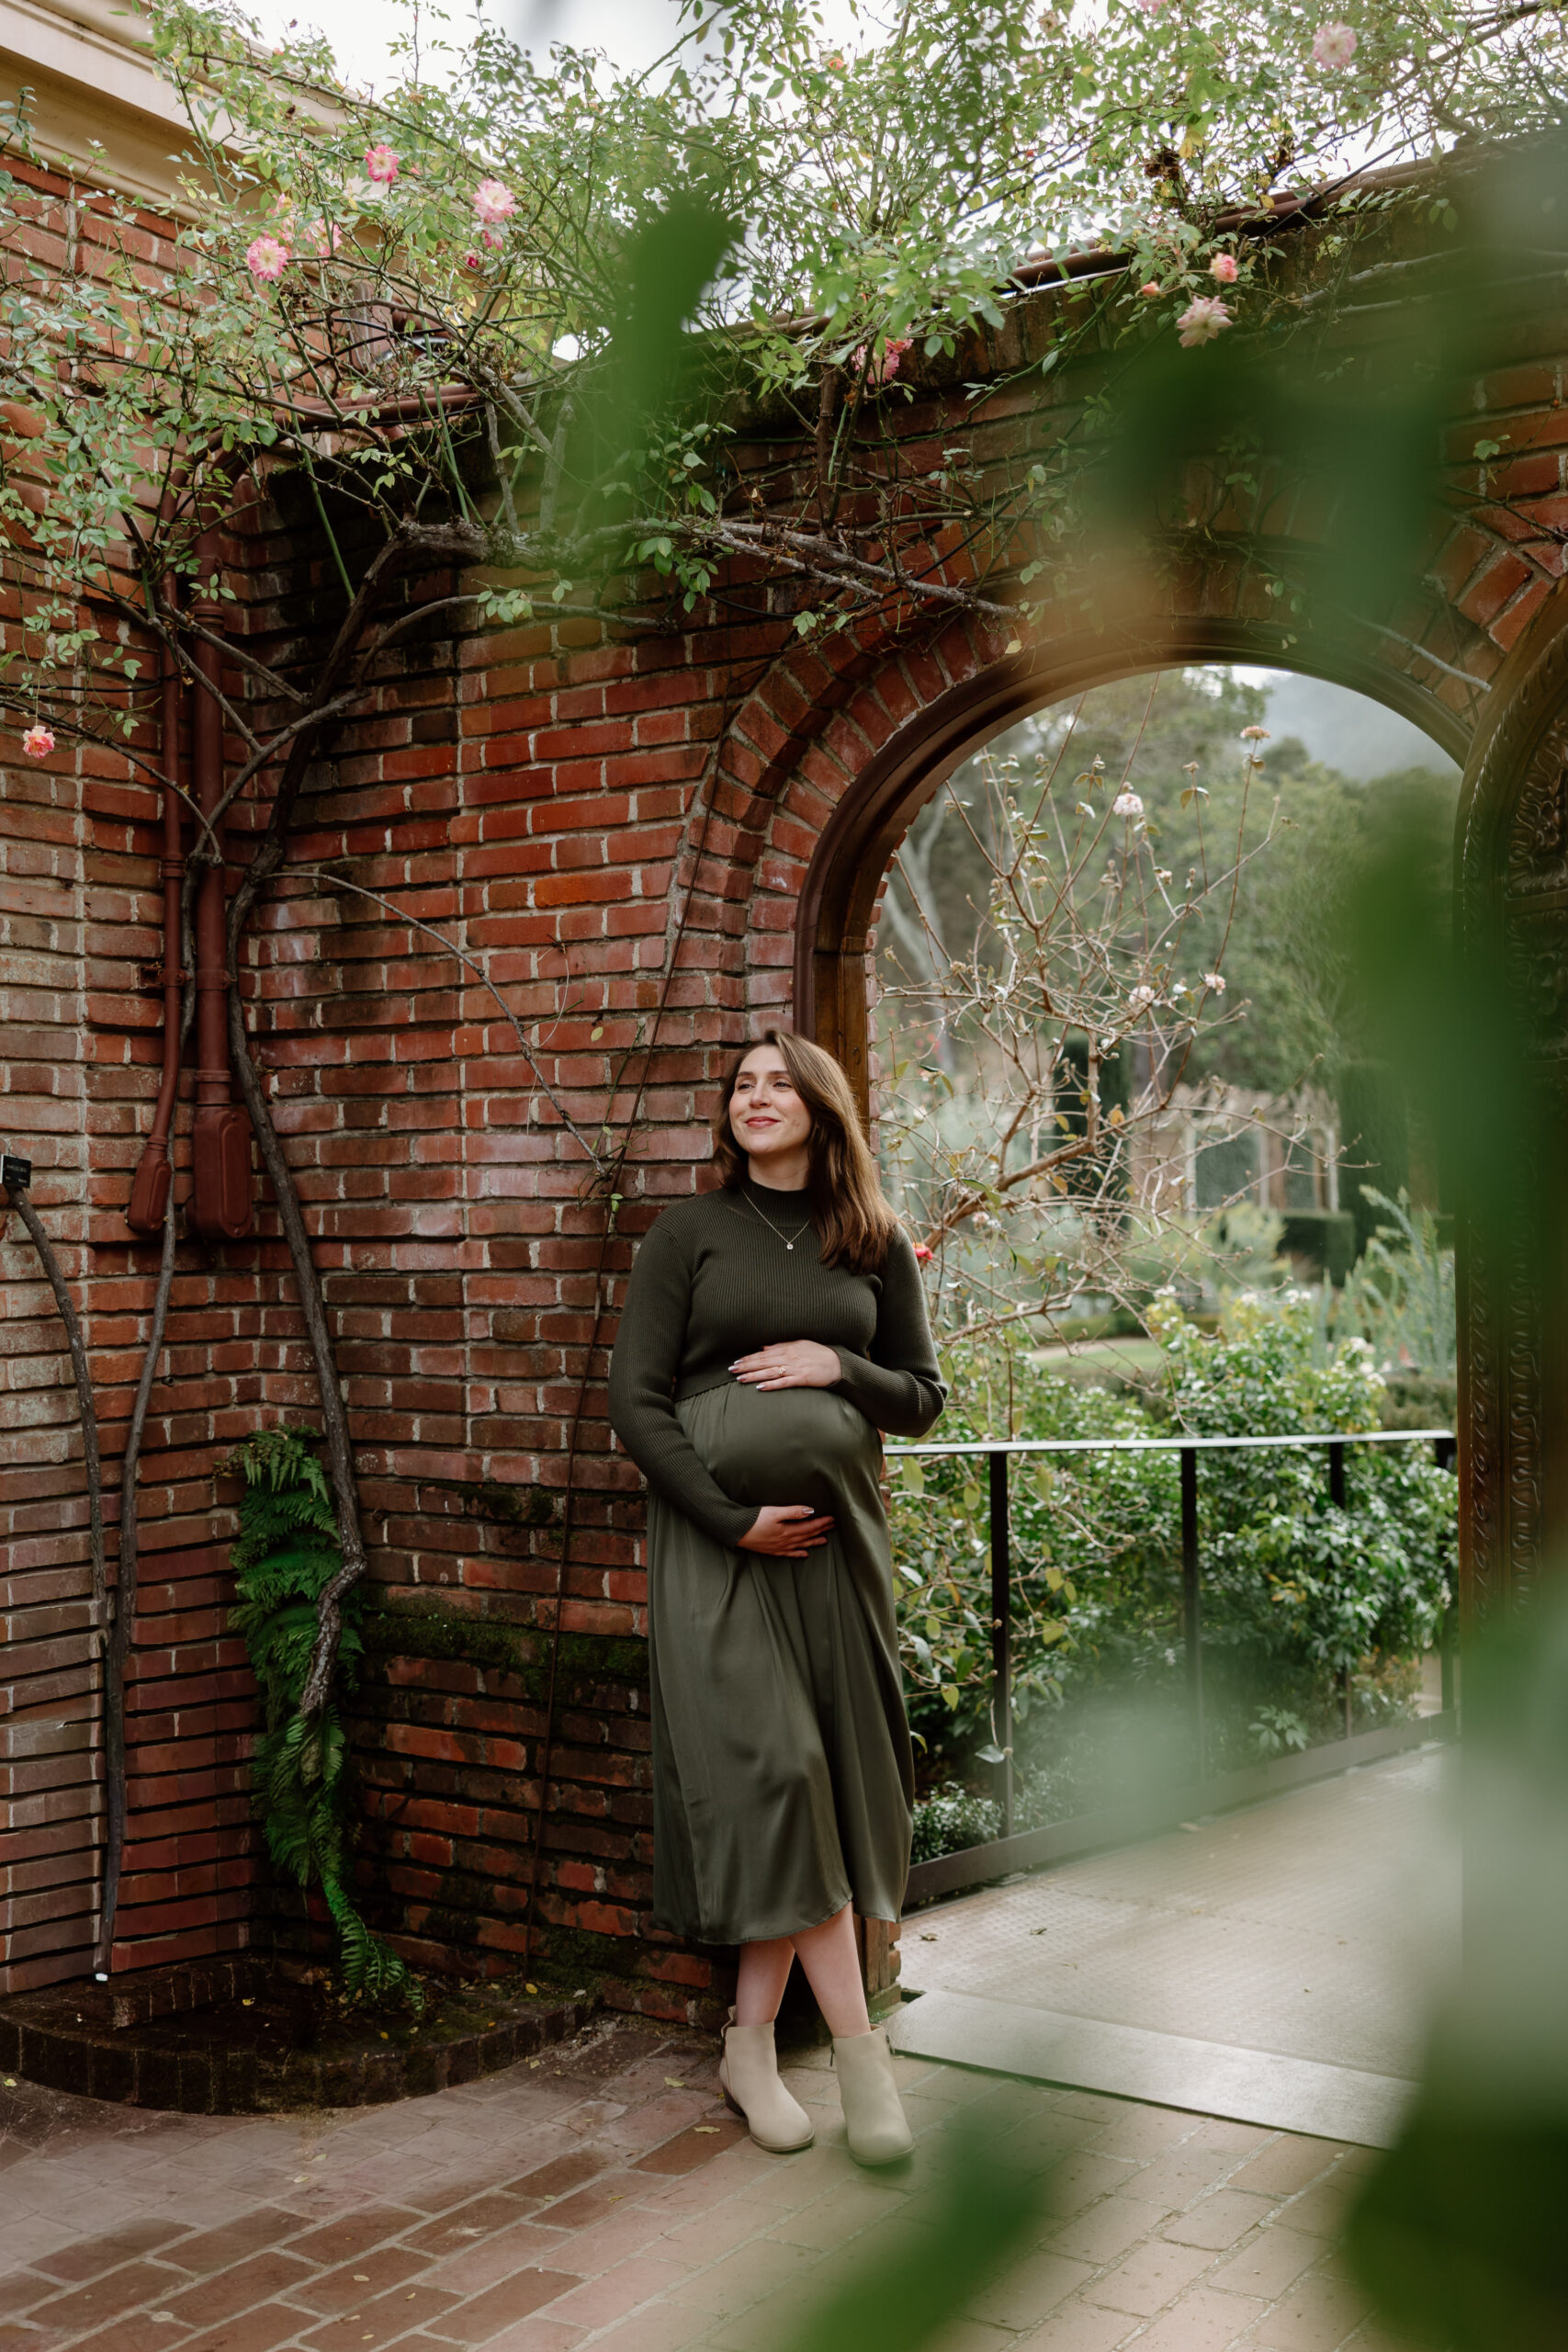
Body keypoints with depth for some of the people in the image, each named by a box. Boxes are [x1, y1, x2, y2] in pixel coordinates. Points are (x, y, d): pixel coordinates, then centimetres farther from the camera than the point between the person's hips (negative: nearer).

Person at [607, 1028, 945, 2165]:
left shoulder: (876, 1245, 10)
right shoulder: (689, 1233, 3)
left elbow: (925, 1396, 13)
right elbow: (635, 1401, -2)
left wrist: (839, 1368, -8)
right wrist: (734, 1517, -12)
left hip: (837, 1530, 3)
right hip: (717, 1535, -3)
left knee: (821, 1782, 2)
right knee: (771, 1770, -10)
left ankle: (753, 2042, 15)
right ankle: (861, 2048, -3)